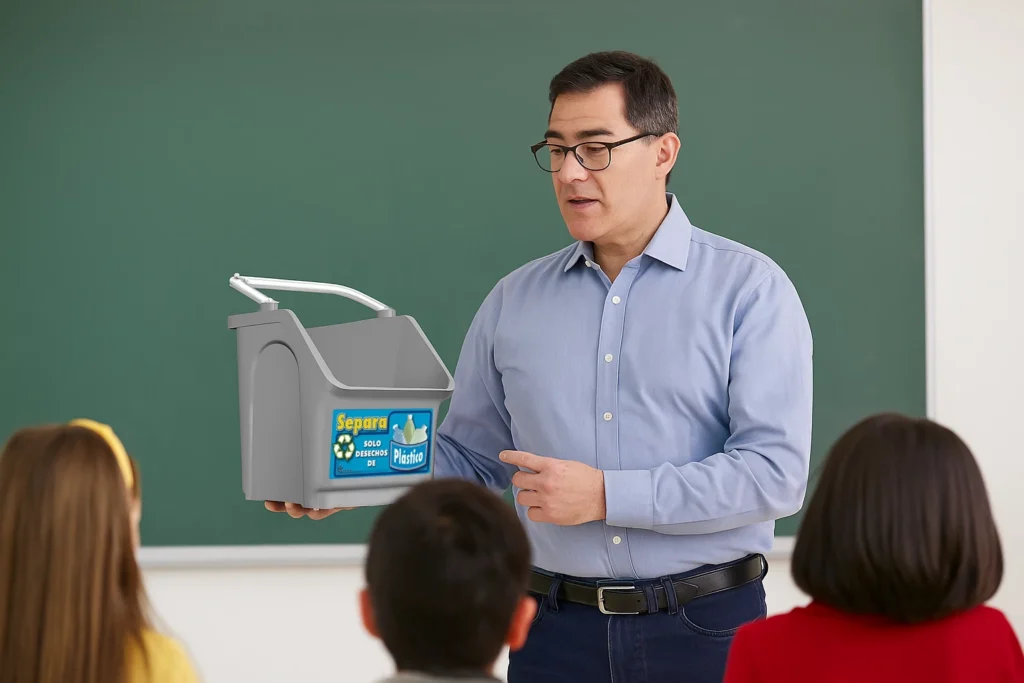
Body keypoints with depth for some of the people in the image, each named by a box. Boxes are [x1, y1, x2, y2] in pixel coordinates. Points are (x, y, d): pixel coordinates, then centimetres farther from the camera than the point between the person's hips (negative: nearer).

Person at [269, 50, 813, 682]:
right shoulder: (514, 302, 8)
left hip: (705, 630, -3)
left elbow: (775, 471, -14)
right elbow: (470, 456, 14)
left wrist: (606, 496, -19)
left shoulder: (750, 289, -6)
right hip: (556, 632, 3)